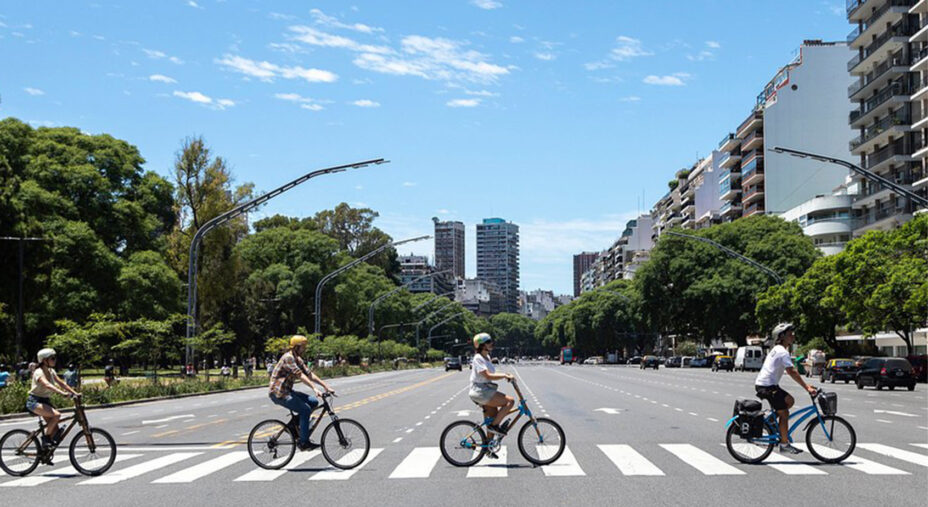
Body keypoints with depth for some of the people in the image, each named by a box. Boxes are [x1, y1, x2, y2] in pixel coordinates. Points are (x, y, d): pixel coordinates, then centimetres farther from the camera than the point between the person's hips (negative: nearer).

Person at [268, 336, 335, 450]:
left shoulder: (298, 359, 12)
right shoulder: (288, 357, -17)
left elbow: (309, 374, 9)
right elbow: (300, 375, -27)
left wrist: (326, 386, 0)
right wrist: (314, 388, -35)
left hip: (287, 391, 9)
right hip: (278, 393, -9)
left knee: (314, 402, -1)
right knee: (305, 409, -20)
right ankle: (304, 443, -15)